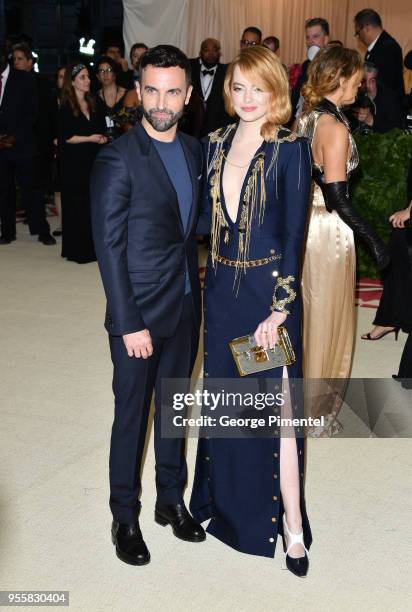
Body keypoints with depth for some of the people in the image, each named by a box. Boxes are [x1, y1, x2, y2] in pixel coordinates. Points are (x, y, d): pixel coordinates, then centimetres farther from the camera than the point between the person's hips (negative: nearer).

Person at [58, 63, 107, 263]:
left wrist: (102, 138, -2)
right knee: (77, 205, -1)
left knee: (93, 203, 5)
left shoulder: (92, 104, 12)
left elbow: (101, 129, 20)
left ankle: (92, 246, 14)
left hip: (93, 161, 5)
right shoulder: (66, 107, -5)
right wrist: (89, 138, -15)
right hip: (74, 164, -5)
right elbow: (65, 137, -11)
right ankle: (77, 249, 6)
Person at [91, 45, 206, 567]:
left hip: (186, 308, 6)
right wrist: (130, 324, -17)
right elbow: (108, 248, -15)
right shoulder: (117, 160, -15)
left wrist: (195, 294, 6)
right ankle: (125, 517, 27)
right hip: (139, 314, -6)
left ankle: (171, 500, 36)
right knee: (131, 416, 8)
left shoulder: (193, 150, 5)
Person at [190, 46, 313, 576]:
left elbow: (294, 234, -13)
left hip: (269, 292, -5)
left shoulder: (290, 151, -9)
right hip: (221, 289, 6)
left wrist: (278, 308, -16)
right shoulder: (215, 144, 7)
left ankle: (291, 526, 15)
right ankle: (227, 497, 37)